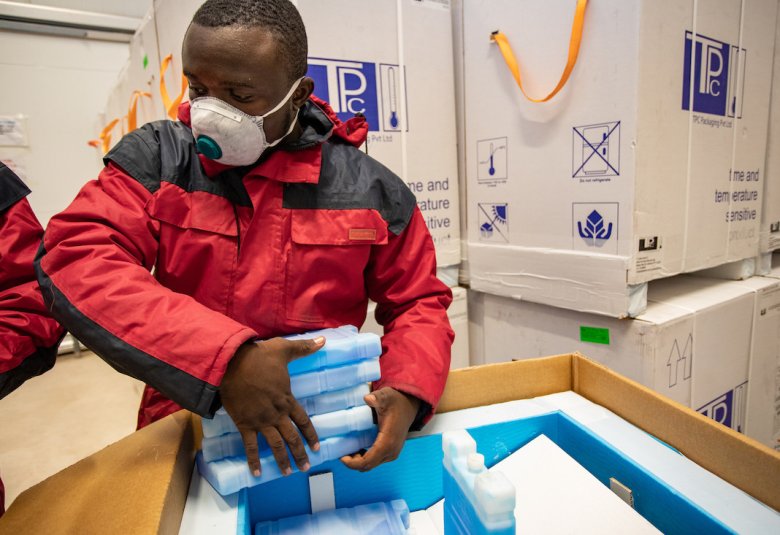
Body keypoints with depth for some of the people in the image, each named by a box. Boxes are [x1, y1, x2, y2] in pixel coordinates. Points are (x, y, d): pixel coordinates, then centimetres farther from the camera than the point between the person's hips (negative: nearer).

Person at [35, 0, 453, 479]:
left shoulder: (370, 189, -4)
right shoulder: (156, 157, -3)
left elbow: (418, 303, 3)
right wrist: (224, 358, -27)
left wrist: (407, 392, -16)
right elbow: (75, 259, -15)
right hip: (180, 437, 1)